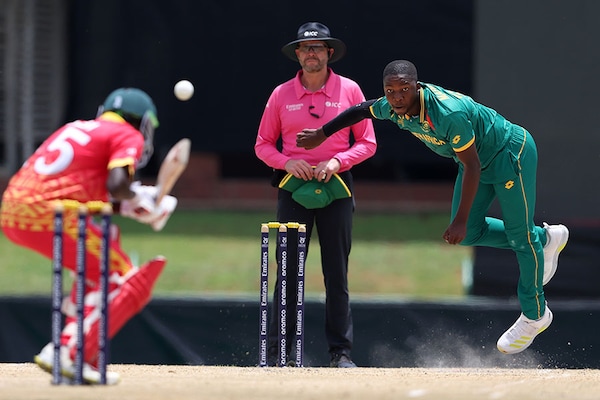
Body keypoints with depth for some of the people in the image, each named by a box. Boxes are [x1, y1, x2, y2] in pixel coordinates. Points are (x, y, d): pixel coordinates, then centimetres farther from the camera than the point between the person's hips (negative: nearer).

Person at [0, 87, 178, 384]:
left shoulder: (75, 128, 28)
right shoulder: (128, 136, 6)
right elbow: (116, 184, -12)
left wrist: (127, 206, 19)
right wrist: (138, 198, 8)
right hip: (48, 214, -8)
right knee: (131, 284, 0)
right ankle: (70, 356, -14)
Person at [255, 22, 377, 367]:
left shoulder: (349, 90, 3)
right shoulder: (282, 94, 6)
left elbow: (367, 142, 3)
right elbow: (263, 145, 9)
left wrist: (336, 161, -13)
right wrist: (287, 162, -10)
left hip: (336, 185, -1)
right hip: (294, 185, 1)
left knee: (337, 273, -1)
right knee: (288, 270, -3)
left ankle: (341, 352, 3)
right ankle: (279, 352, 0)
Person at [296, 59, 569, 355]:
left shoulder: (450, 112, -38)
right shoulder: (393, 108, -15)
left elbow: (471, 166, -32)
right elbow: (361, 110, 9)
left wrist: (461, 221, -31)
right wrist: (321, 135, 17)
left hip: (511, 152, -8)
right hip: (479, 159, 8)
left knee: (520, 236, -2)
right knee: (468, 233, 8)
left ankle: (535, 314, 15)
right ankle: (544, 238, 27)